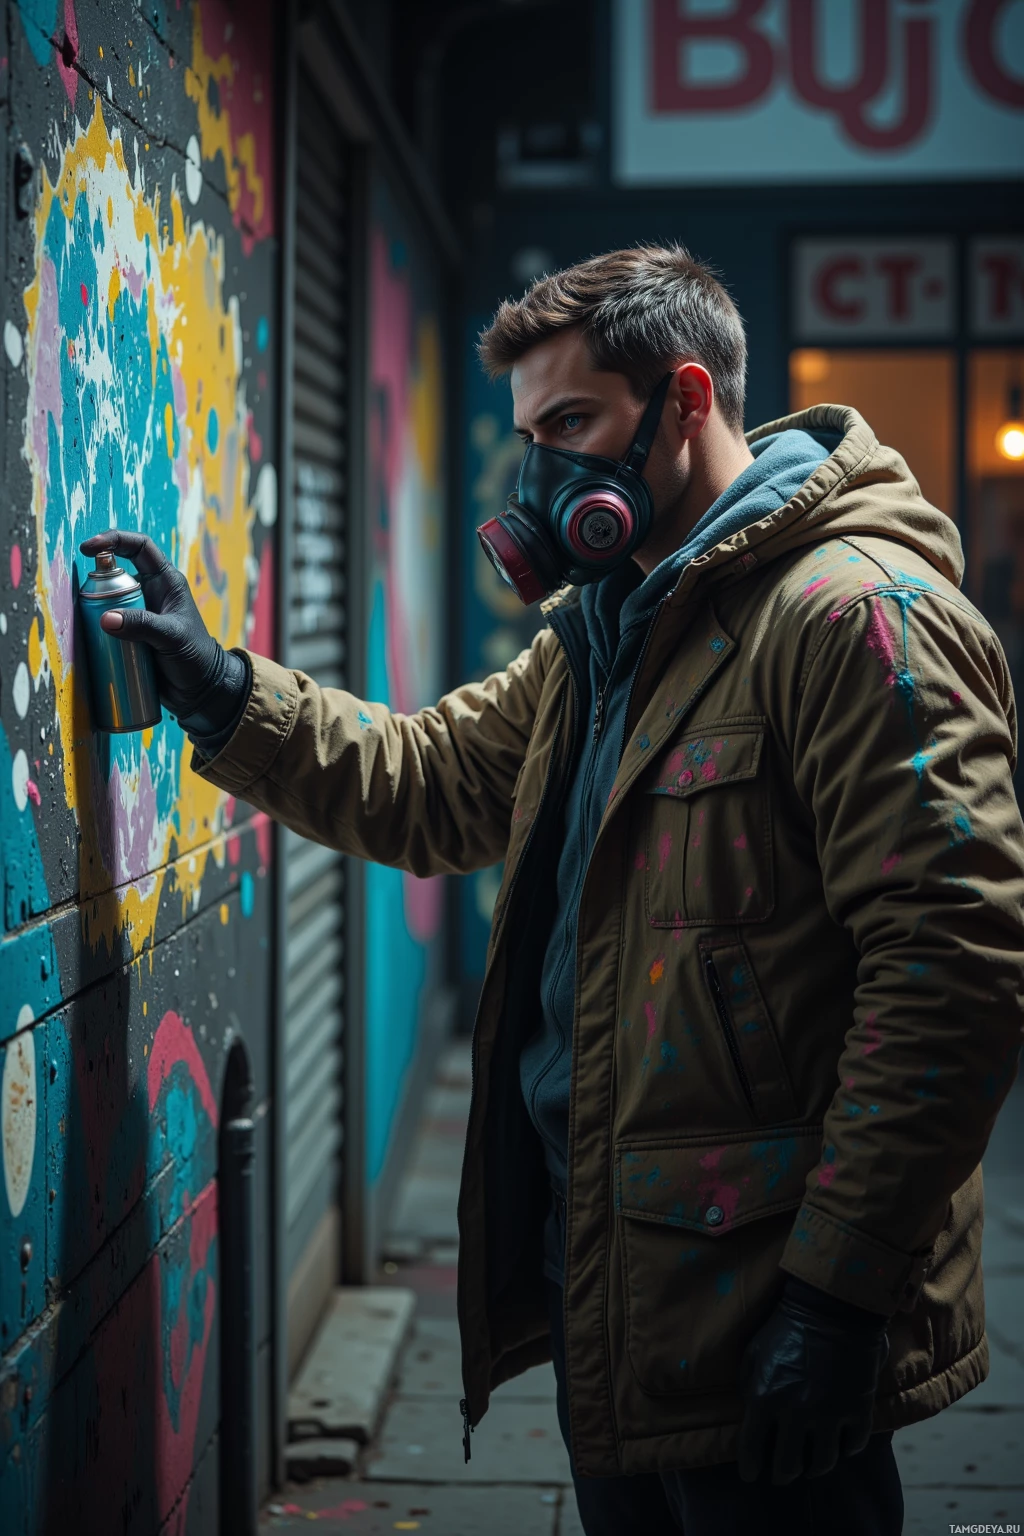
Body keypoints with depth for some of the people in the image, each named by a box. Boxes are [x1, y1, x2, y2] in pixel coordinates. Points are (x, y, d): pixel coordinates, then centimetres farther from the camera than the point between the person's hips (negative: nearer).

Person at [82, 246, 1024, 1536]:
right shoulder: (604, 633, 16)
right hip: (607, 1282, 9)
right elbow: (427, 781, 22)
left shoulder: (857, 613, -16)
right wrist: (223, 693, 9)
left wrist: (840, 1285, -23)